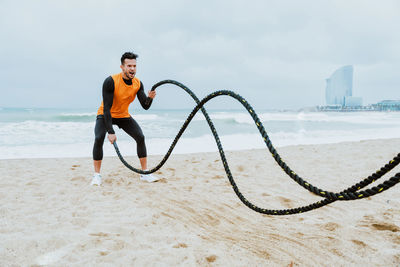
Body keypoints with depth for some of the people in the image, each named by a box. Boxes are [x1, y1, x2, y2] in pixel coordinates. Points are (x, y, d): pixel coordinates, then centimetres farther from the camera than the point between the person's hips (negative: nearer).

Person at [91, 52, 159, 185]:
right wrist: (111, 132, -35)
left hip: (124, 116, 4)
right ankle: (96, 175, -10)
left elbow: (145, 106, -13)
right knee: (99, 139, -26)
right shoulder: (111, 81, -28)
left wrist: (150, 98, -37)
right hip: (105, 115, -4)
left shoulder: (138, 84, -14)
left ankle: (145, 173, 0)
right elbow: (106, 108, -29)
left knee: (140, 137, -10)